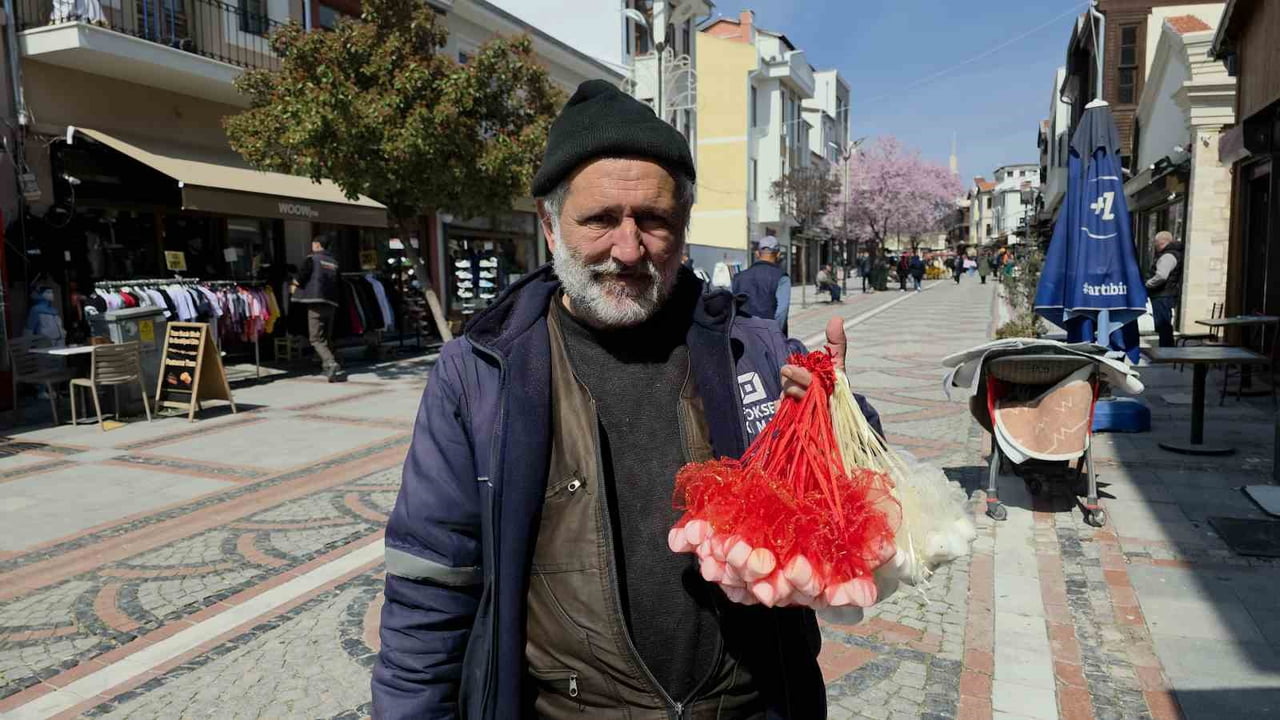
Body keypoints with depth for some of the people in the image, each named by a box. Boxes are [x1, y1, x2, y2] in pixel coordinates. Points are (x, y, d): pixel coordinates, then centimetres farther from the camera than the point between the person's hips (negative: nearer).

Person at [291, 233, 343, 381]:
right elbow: (337, 283, 11)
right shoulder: (334, 262, 14)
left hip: (316, 303, -5)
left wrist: (295, 286, 15)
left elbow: (300, 280, -5)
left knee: (316, 339, -5)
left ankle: (332, 364, -24)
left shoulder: (311, 259, -2)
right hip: (331, 303, 6)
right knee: (326, 338, 16)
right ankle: (327, 367, 16)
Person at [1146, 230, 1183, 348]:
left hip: (1163, 297, -11)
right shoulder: (1175, 254, 19)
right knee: (1165, 326, 16)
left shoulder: (1168, 256, -16)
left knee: (1163, 326, -7)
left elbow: (1161, 276, -28)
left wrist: (1147, 284, -14)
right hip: (1164, 295, 11)